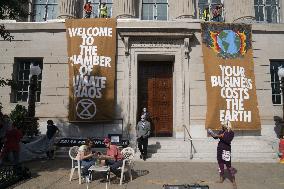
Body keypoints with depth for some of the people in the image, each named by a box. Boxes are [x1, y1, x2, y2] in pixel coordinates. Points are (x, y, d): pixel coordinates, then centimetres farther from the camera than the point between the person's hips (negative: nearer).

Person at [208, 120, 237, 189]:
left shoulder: (231, 132, -7)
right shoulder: (221, 131, 9)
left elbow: (228, 140, -20)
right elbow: (216, 137, 4)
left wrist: (221, 136, -25)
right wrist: (213, 135, -13)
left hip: (226, 150, -6)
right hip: (219, 149, 6)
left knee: (228, 165, -6)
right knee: (220, 163, 11)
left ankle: (233, 181, 3)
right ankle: (221, 178, 23)